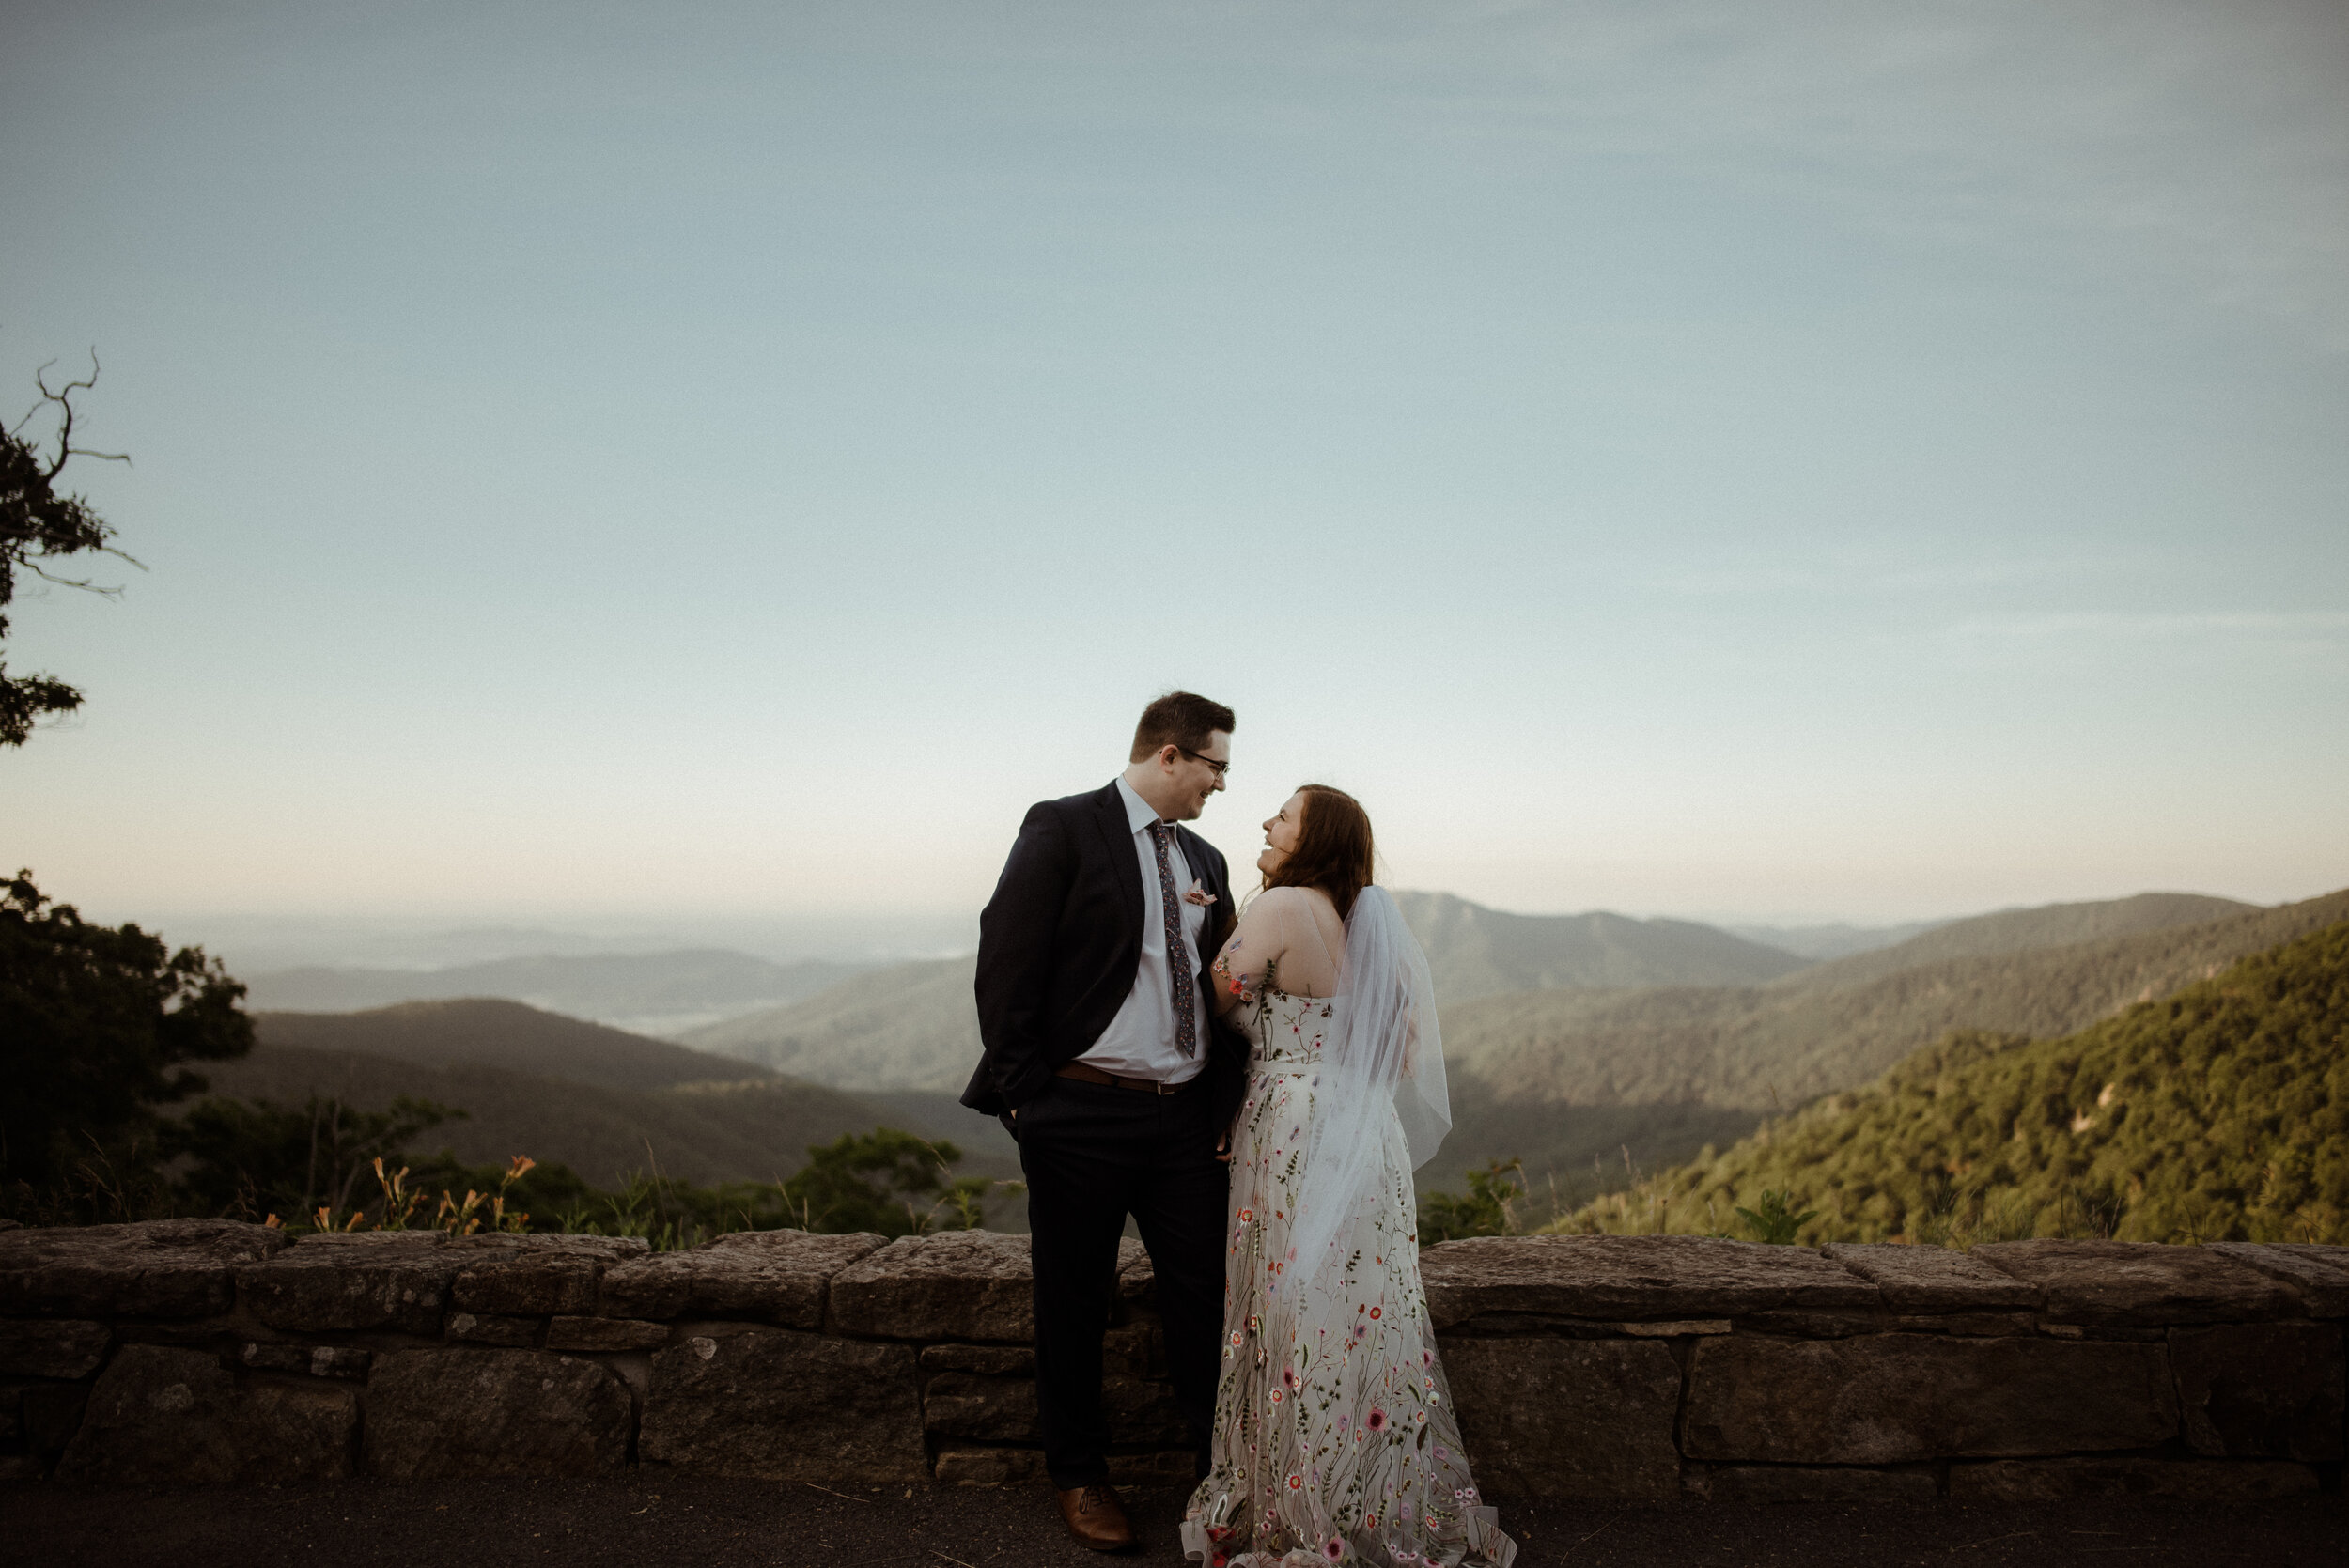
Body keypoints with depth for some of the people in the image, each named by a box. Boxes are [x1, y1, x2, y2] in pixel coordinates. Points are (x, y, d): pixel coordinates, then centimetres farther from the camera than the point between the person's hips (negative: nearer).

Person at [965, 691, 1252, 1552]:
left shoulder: (1205, 859, 13)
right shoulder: (1063, 829, -6)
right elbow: (1005, 966, -10)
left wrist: (1227, 1108, 7)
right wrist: (1026, 1094, -11)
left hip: (1186, 1117, 5)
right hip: (1081, 1115, -5)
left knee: (1205, 1294, 9)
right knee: (1075, 1304, 10)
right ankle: (1078, 1474, 29)